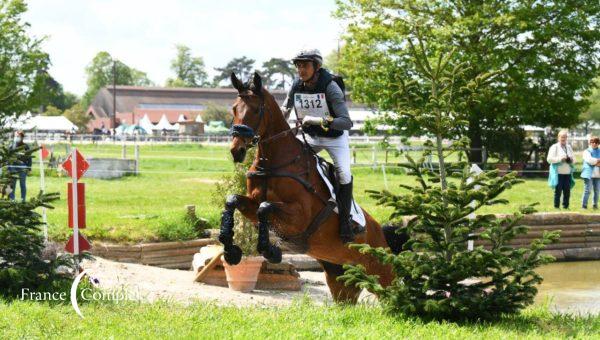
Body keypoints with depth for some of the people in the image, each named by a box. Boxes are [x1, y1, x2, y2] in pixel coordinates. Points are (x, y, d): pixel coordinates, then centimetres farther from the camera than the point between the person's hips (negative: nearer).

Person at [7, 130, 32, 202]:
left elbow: (29, 158, 5)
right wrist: (7, 167, 7)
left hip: (22, 168, -2)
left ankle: (23, 199, 7)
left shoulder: (25, 147, 4)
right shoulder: (11, 146, 9)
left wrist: (29, 168, -2)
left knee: (22, 184, 2)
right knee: (12, 184, 2)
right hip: (13, 167, 2)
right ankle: (11, 199, 6)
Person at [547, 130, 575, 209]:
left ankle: (566, 206, 13)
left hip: (567, 173, 5)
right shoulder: (554, 147, -1)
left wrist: (571, 159, -1)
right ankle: (556, 207, 4)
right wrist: (560, 159, -18)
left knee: (567, 191, 5)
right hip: (558, 173, -5)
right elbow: (549, 159, -9)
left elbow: (573, 158, 22)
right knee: (558, 191, -3)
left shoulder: (569, 147, 16)